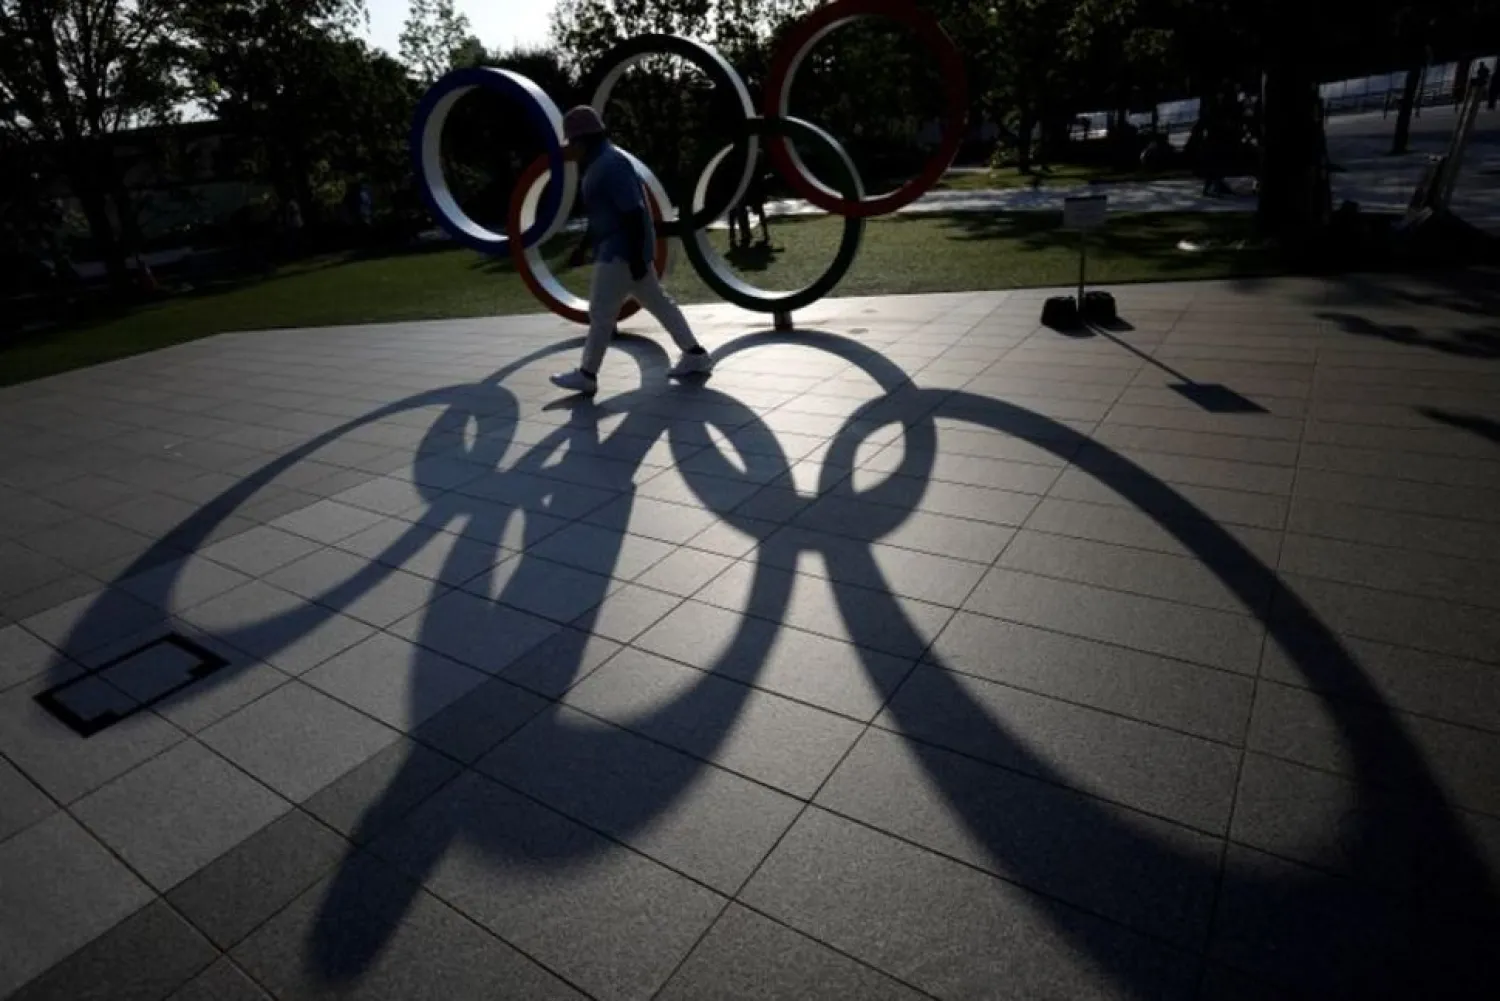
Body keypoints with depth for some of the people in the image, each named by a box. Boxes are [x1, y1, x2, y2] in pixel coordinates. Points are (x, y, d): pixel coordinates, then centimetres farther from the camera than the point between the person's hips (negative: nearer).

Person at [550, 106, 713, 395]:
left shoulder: (611, 163, -17)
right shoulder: (601, 163, 16)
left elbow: (633, 211, -23)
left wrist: (636, 257, -25)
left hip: (621, 250, -11)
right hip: (617, 247, 11)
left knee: (601, 311, -5)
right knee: (657, 302, 12)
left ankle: (586, 375, 3)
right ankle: (695, 355, 18)